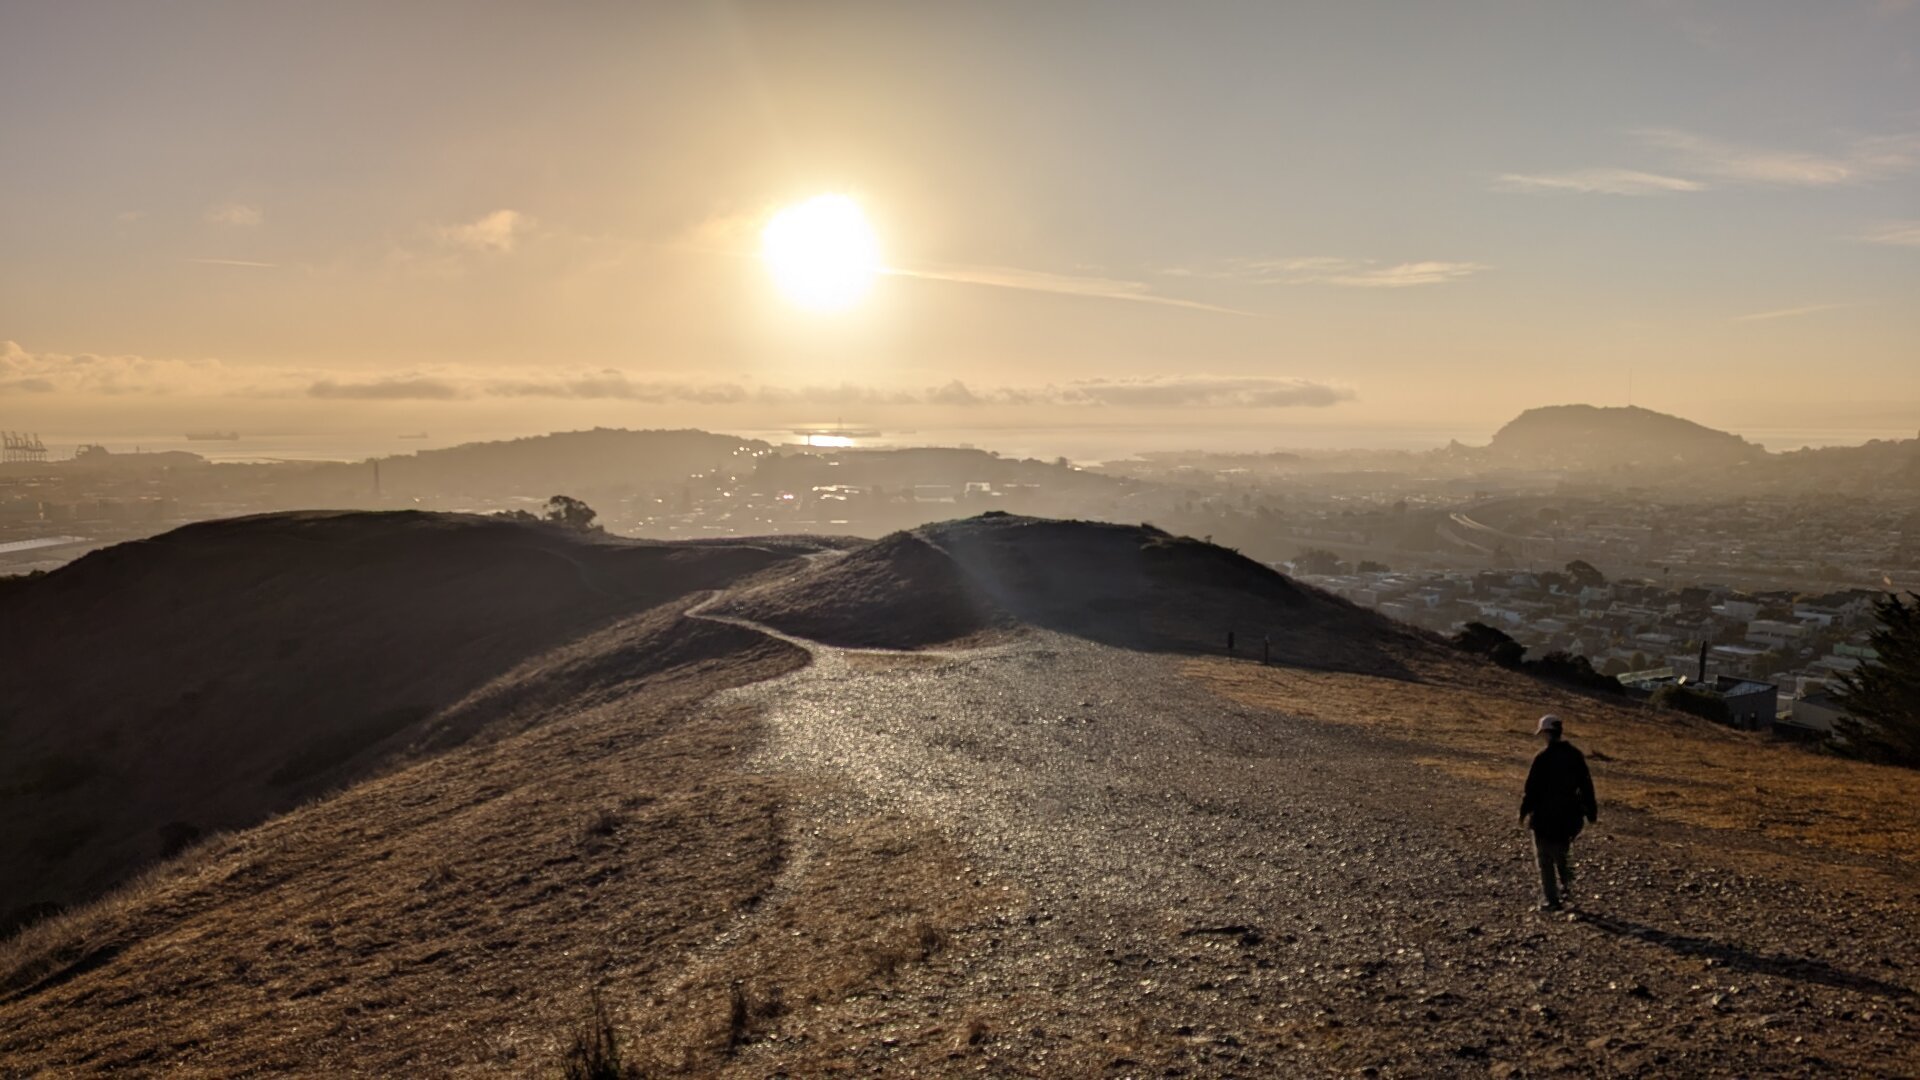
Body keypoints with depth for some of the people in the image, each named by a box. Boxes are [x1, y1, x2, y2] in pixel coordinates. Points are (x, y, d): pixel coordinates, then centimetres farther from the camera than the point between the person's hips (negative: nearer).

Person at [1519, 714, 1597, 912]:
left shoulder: (1543, 756, -16)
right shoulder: (1575, 755, 0)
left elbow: (1532, 787, -14)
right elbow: (1586, 785, 7)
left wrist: (1524, 811, -3)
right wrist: (1591, 812, 16)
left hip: (1545, 815, -5)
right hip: (1569, 815, 5)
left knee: (1546, 859, 4)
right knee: (1563, 854, 24)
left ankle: (1550, 900, 4)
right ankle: (1565, 888, 25)